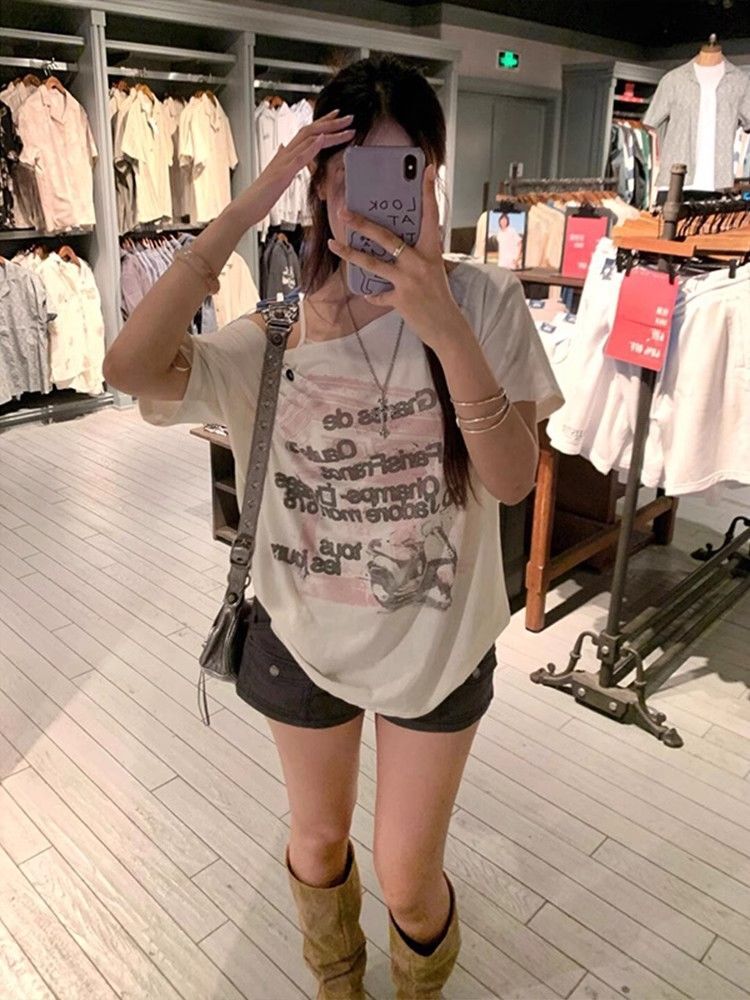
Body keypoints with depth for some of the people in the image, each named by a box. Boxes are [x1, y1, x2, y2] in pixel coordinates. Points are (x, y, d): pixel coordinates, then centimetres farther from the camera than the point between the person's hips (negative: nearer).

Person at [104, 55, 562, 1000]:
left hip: (438, 636, -1)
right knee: (319, 840, 24)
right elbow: (130, 368, -25)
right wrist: (242, 211, -27)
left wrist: (445, 330, -34)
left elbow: (513, 479, -21)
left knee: (407, 878, 12)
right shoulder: (279, 328, -8)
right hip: (306, 632, 2)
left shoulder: (482, 302, -12)